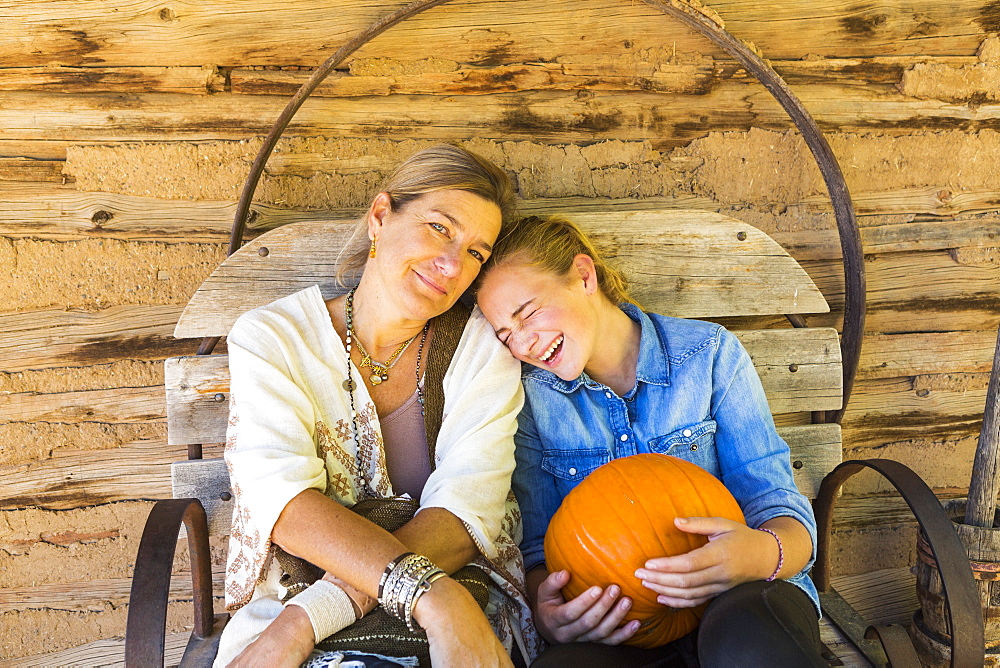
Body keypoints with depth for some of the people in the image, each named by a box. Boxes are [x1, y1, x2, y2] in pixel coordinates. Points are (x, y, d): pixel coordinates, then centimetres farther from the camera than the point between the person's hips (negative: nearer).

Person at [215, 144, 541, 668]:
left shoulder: (481, 349, 1)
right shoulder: (270, 337, -1)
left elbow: (468, 511, -11)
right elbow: (282, 500, -15)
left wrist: (306, 621, -23)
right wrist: (430, 592, -30)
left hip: (463, 624, 1)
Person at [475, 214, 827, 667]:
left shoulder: (710, 353, -2)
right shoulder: (532, 397, 2)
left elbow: (775, 501, -3)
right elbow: (538, 549, 3)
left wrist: (764, 553, -28)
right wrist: (545, 610, -21)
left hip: (731, 596, 0)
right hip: (611, 626, 1)